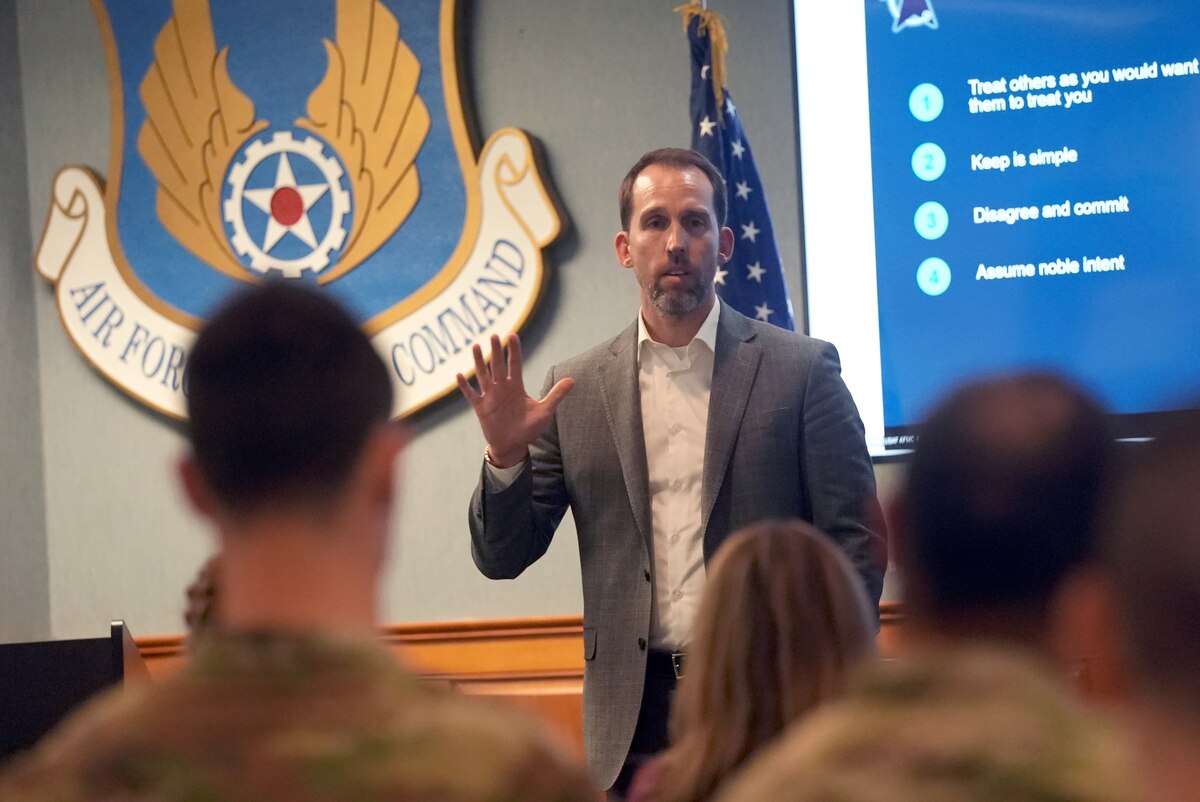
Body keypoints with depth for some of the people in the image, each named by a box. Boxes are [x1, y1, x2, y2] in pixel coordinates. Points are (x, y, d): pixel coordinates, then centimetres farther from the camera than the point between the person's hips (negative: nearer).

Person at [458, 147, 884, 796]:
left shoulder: (801, 371, 2)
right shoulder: (576, 390, 7)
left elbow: (856, 545, 1)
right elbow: (502, 558, 8)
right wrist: (505, 456, -11)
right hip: (635, 724, 2)